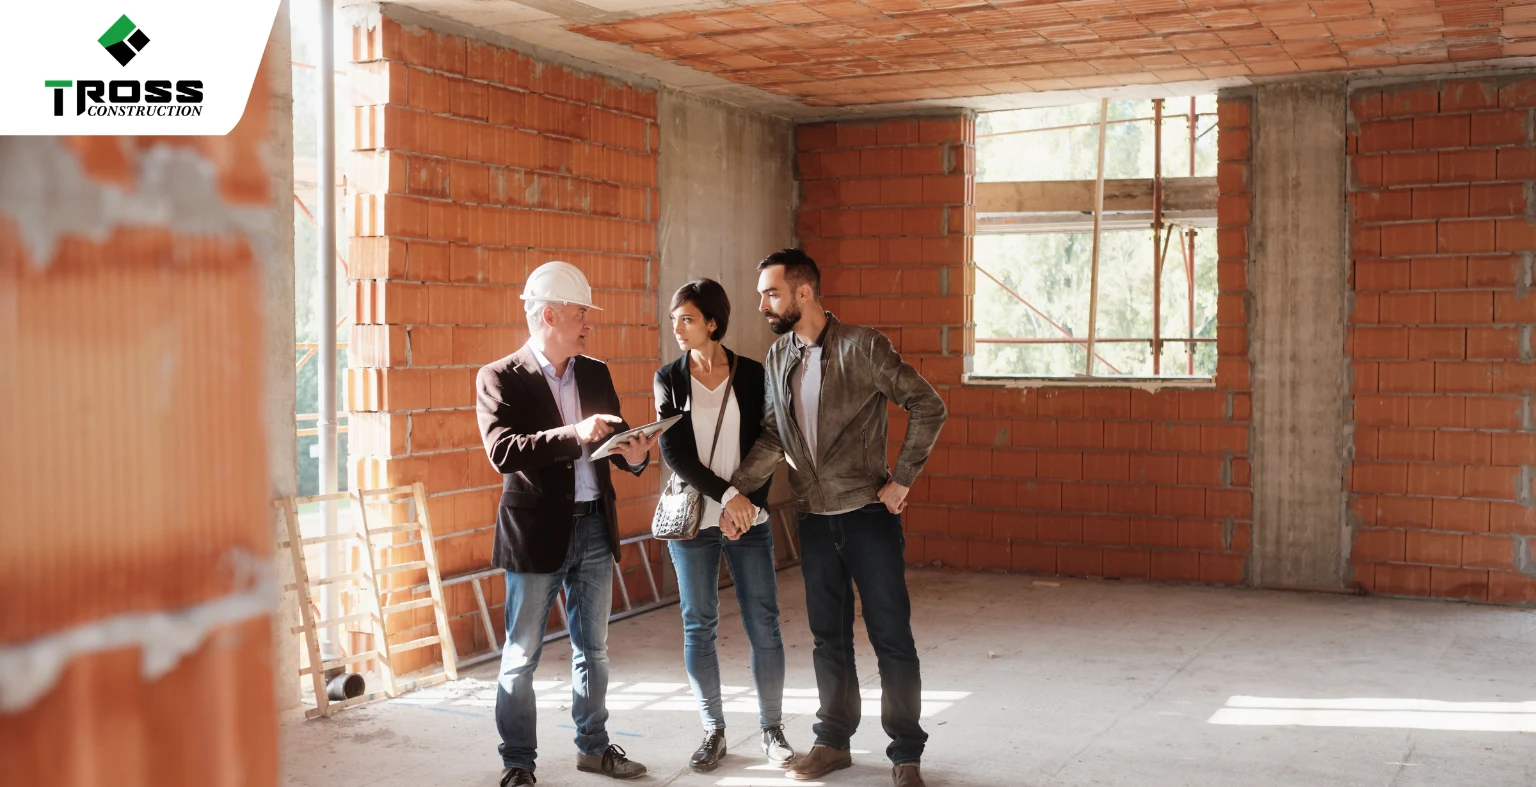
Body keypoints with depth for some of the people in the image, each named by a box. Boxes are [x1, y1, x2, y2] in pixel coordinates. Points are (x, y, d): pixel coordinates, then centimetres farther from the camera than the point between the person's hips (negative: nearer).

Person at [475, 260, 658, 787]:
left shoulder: (595, 374, 9)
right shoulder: (500, 378, -8)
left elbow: (613, 439, 10)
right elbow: (502, 451, -20)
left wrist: (633, 454, -14)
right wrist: (573, 434, -30)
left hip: (594, 527, 5)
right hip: (536, 532, -5)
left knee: (593, 647, 16)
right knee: (522, 655, 5)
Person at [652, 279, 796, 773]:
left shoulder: (751, 375, 2)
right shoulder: (669, 379, 2)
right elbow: (673, 453, -6)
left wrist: (750, 501, -13)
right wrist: (724, 494, -16)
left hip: (749, 518, 0)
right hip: (691, 519, 1)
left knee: (763, 625, 0)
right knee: (699, 626, 5)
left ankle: (772, 730, 13)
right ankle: (713, 732, 17)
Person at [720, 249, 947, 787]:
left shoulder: (862, 347, -12)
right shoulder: (777, 358, 6)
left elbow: (928, 407, -11)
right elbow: (772, 436, 7)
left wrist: (901, 480, -12)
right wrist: (738, 488, -7)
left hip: (868, 514, -5)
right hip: (815, 519, 5)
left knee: (891, 636, 2)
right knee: (828, 637, 14)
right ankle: (833, 741, 28)